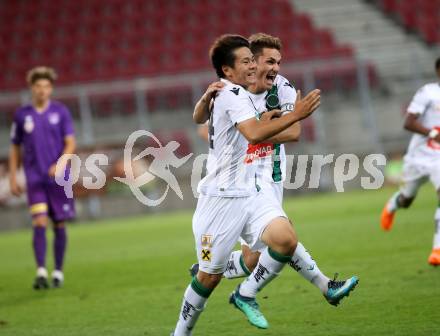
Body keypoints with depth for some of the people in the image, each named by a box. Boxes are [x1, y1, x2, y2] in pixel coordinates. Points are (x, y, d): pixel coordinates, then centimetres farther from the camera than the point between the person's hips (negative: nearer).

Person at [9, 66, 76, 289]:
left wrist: (61, 163, -20)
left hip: (58, 178, 0)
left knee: (59, 225, 5)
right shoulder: (21, 115, 5)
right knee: (39, 223, -13)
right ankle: (41, 273, -19)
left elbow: (70, 143, -2)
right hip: (35, 178, 0)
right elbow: (15, 149, 12)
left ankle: (58, 272, 16)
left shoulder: (60, 112, 2)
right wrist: (12, 178, 7)